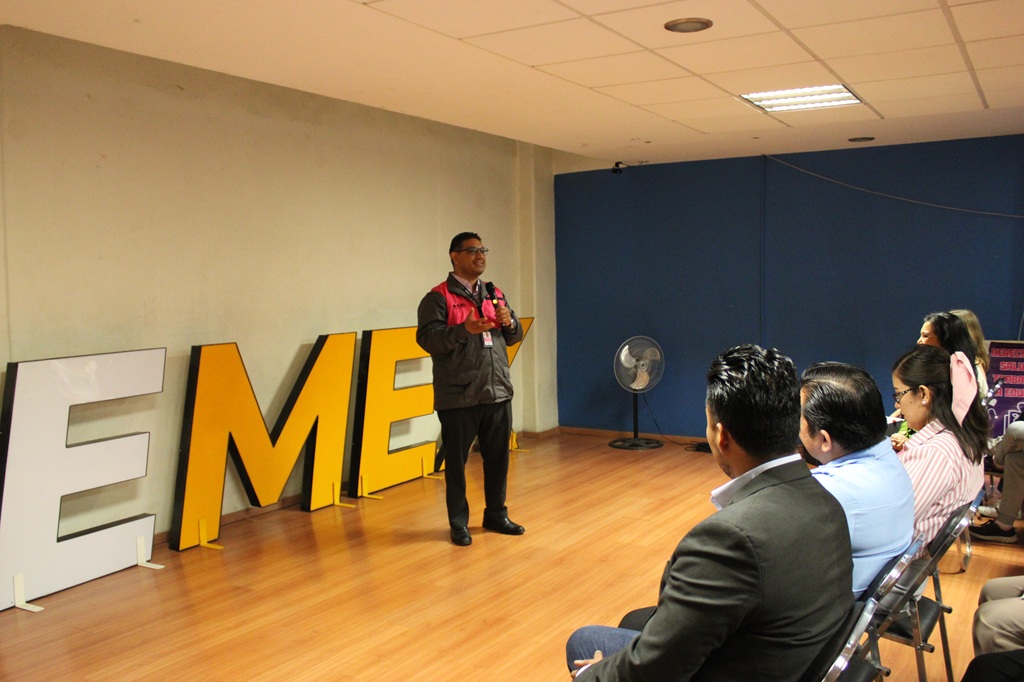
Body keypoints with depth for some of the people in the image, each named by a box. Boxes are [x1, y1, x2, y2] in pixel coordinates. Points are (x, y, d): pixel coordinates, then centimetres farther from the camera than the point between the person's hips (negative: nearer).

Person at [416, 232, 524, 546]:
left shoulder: (495, 294, 15)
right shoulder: (438, 297, -4)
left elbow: (515, 337, 18)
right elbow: (427, 338, -14)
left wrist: (509, 322, -4)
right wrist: (464, 329, -26)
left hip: (498, 391, 6)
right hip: (458, 397, -5)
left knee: (498, 458, 12)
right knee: (457, 461, 4)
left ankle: (496, 515, 28)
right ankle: (459, 523, 17)